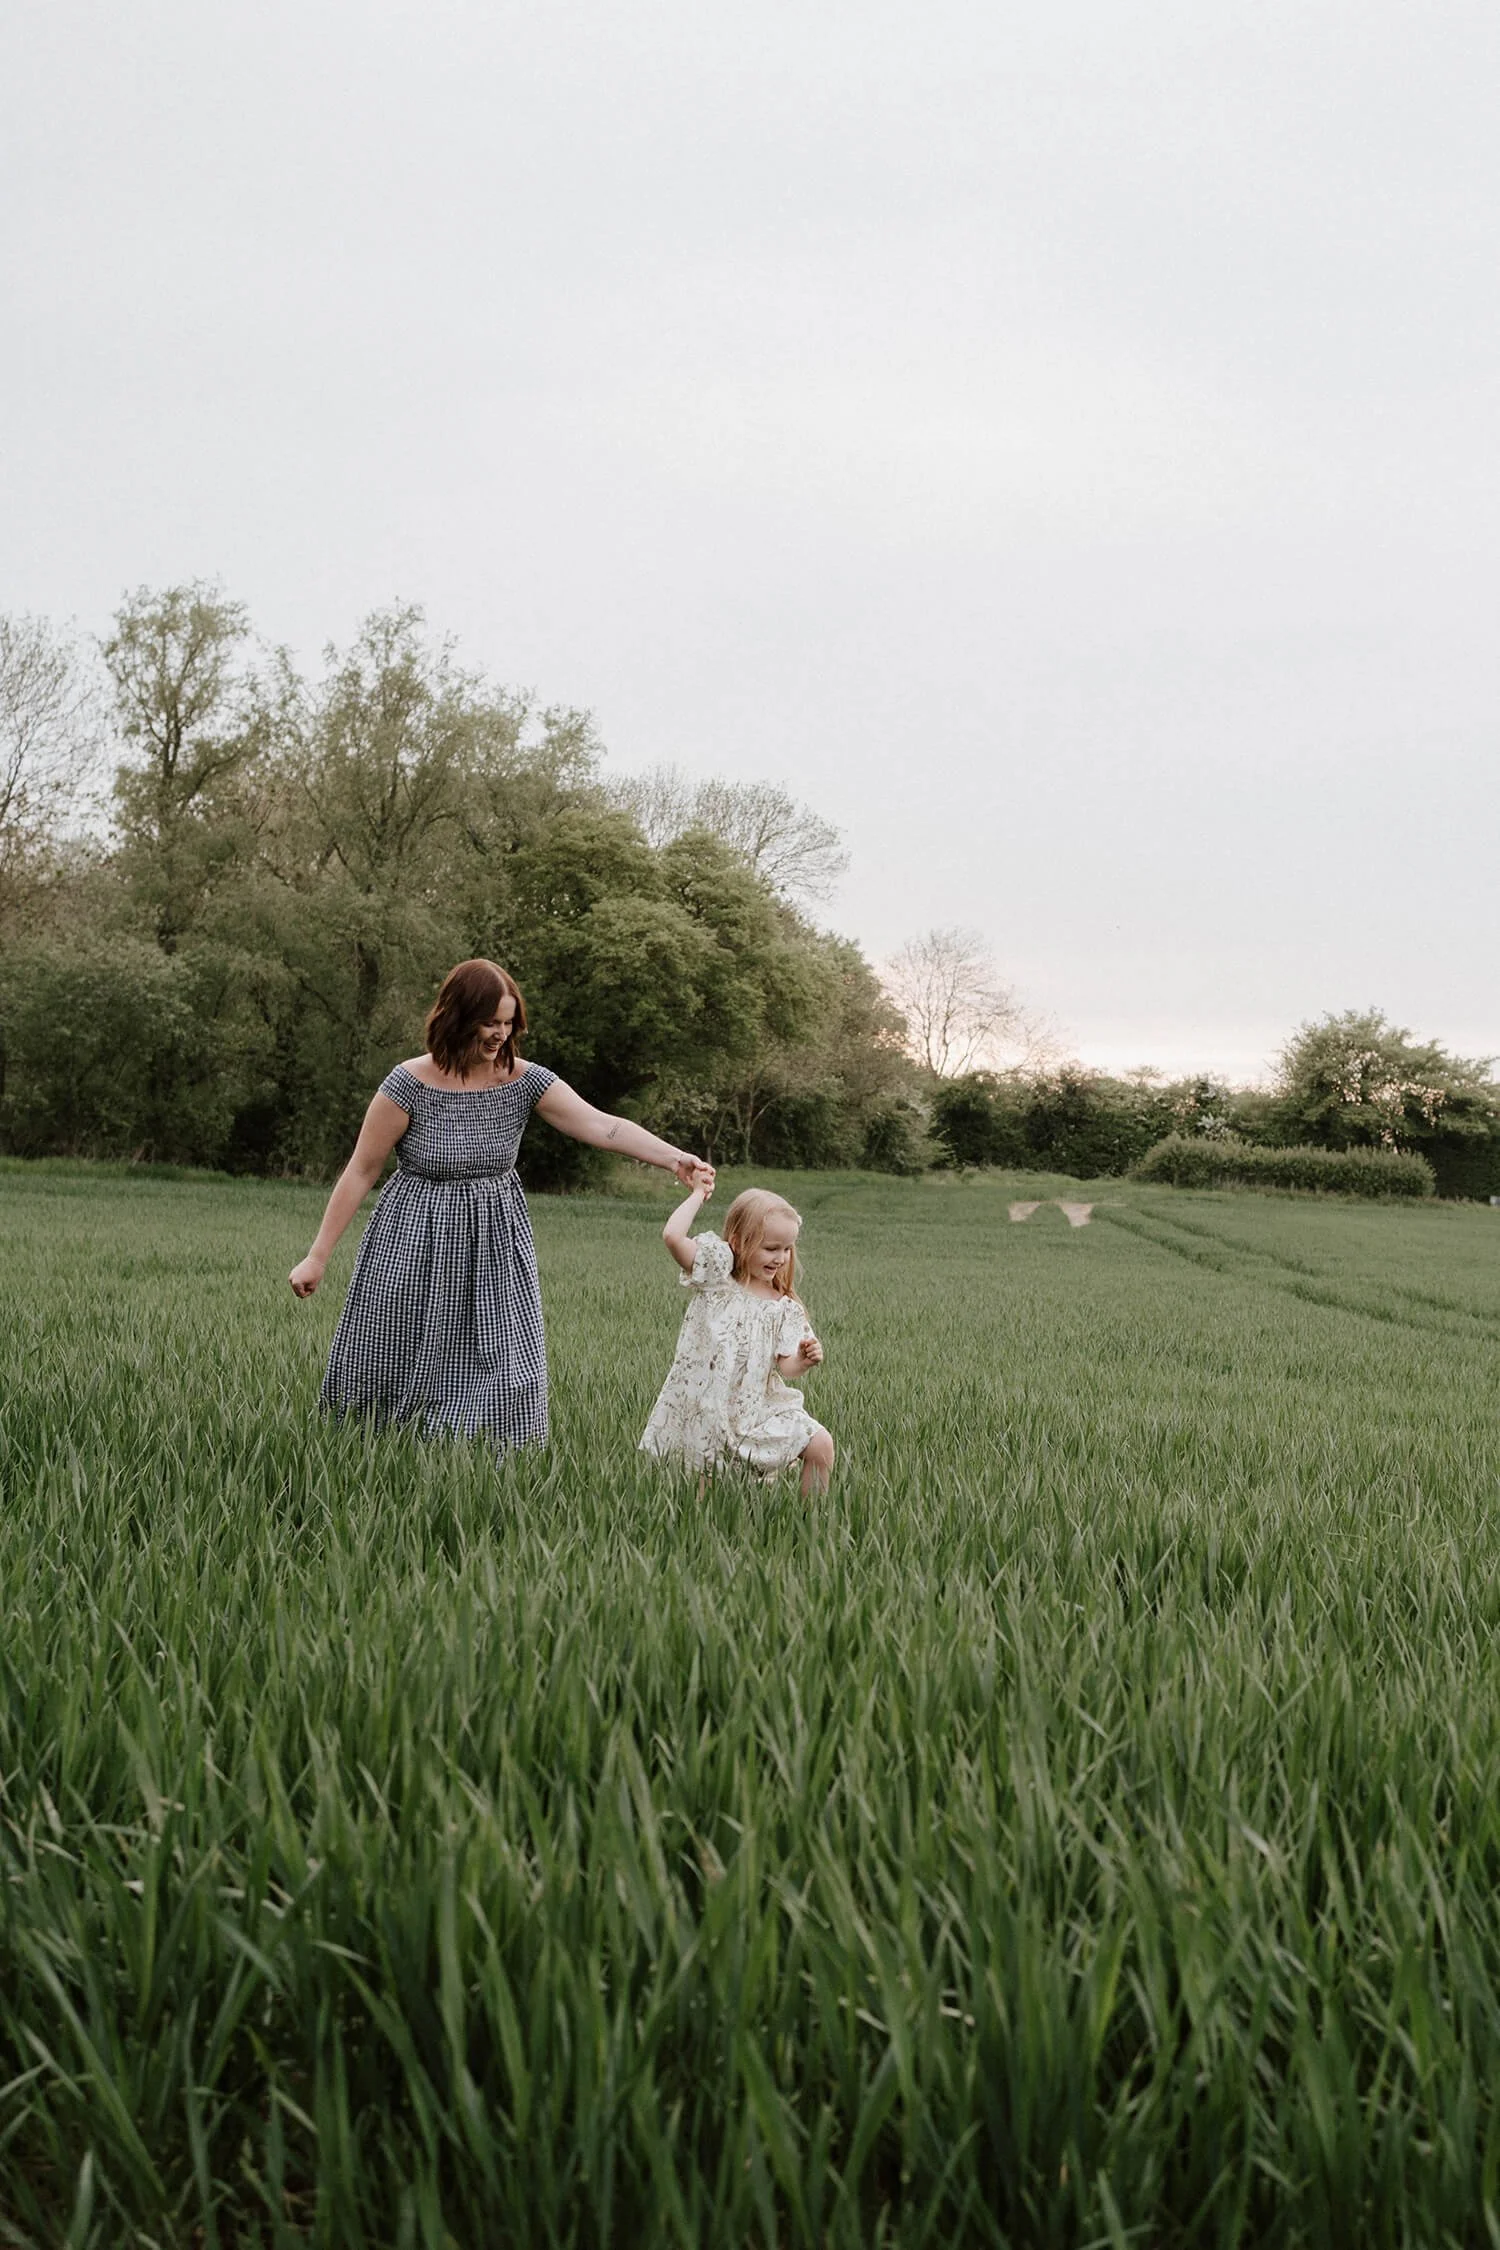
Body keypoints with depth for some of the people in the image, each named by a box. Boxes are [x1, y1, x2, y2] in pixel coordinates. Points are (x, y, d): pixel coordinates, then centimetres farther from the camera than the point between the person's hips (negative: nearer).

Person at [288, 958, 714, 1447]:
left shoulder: (525, 1082, -5)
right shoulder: (410, 1084, -13)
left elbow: (601, 1126, -15)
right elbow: (360, 1172, -7)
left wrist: (675, 1158, -30)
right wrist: (317, 1257, -5)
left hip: (497, 1247, 3)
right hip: (417, 1243, -3)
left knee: (501, 1381, -1)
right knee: (391, 1379, 5)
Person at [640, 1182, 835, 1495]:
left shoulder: (783, 1307, 4)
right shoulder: (716, 1278, -6)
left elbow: (785, 1365, 2)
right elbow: (672, 1236, -20)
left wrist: (804, 1360, -20)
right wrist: (699, 1195, -9)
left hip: (761, 1407, 3)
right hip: (707, 1408, -3)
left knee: (820, 1445, -9)